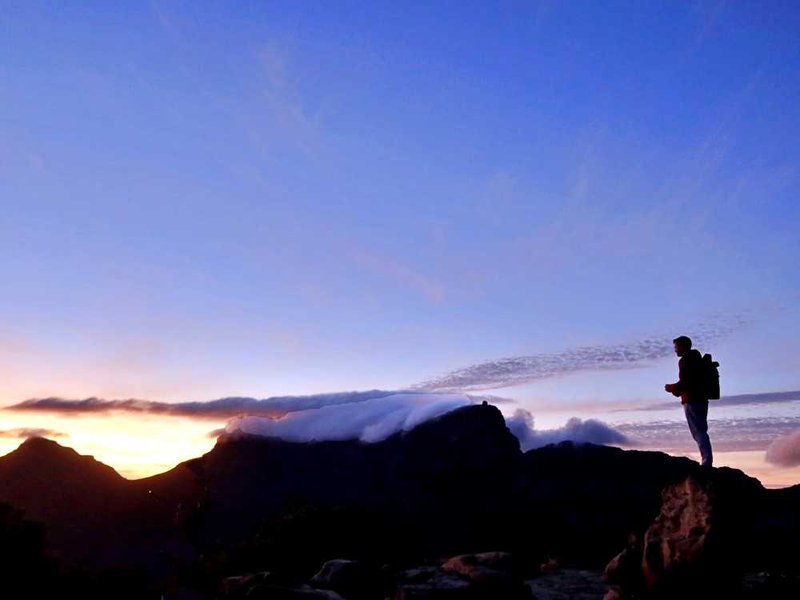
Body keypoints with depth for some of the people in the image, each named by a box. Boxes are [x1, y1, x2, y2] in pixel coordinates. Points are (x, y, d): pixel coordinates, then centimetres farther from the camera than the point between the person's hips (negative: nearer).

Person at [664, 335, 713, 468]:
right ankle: (707, 461, 16)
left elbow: (685, 382, -20)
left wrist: (672, 388, -3)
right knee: (701, 431, 14)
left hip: (692, 401, -10)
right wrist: (677, 389, 18)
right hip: (701, 399, 10)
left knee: (699, 433, -8)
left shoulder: (685, 361, -12)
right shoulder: (697, 359, 18)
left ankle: (706, 461, -9)